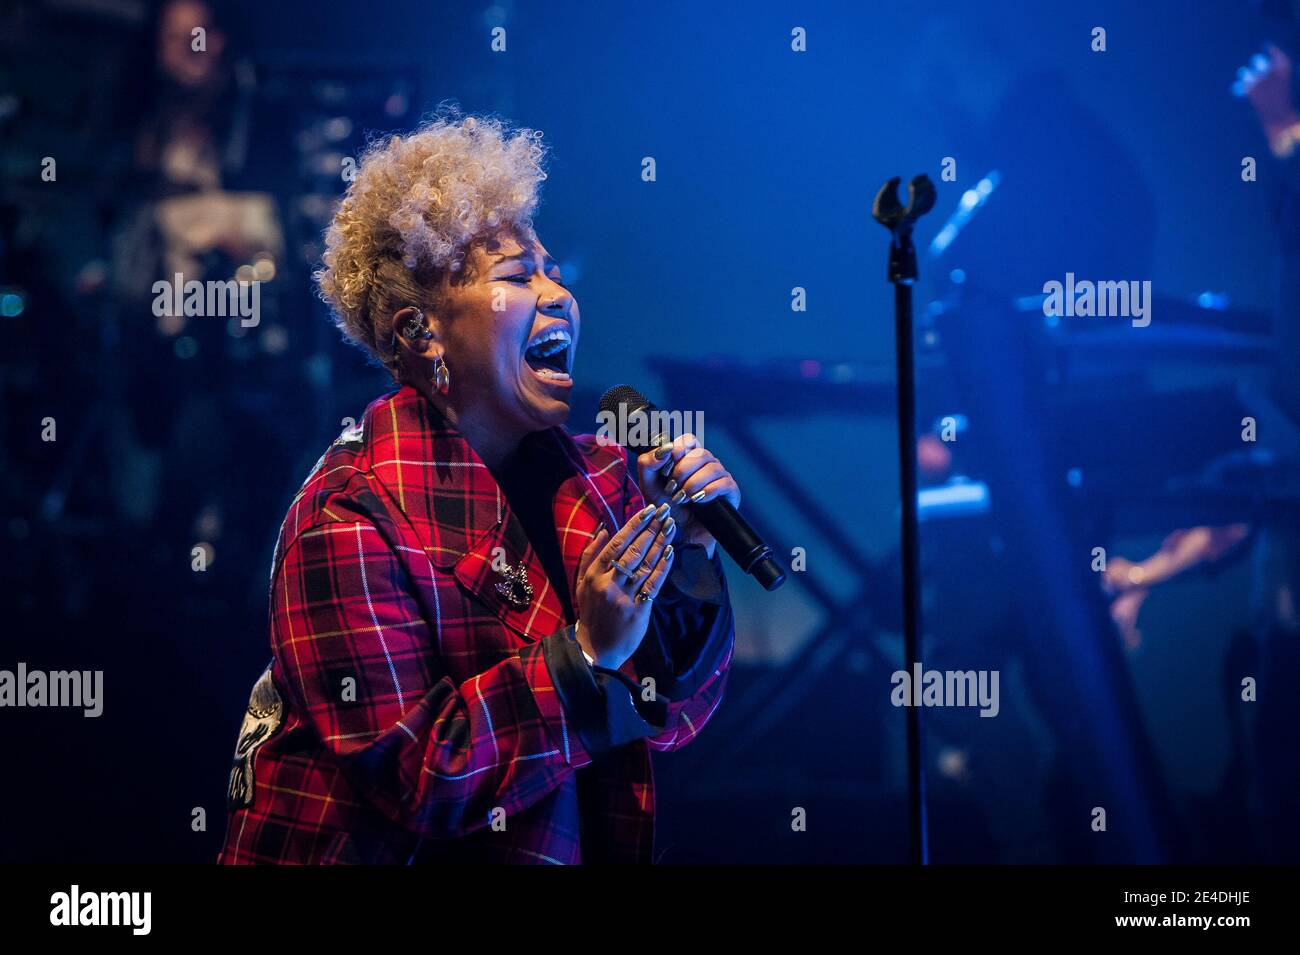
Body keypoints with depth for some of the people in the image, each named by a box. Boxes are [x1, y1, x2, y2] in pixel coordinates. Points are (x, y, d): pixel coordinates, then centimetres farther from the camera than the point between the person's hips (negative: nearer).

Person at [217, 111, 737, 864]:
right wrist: (589, 656, -22)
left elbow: (670, 719, 5)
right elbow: (412, 778, -16)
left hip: (574, 846, 4)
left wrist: (692, 562, -8)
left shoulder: (601, 477, 3)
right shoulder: (354, 517, -12)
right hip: (386, 853, -4)